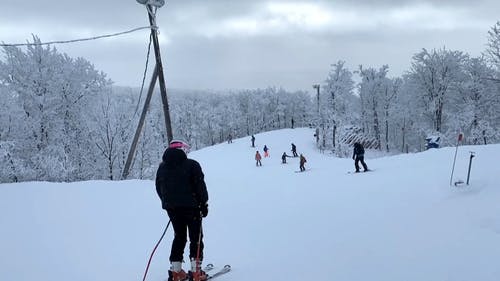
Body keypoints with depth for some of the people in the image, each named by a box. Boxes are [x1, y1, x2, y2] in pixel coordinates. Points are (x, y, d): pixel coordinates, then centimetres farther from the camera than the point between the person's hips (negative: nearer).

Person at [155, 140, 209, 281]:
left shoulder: (162, 167, 8)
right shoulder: (191, 165, -8)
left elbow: (159, 188, 12)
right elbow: (200, 185, -12)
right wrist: (204, 204, -4)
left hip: (171, 208, 5)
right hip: (190, 206, -5)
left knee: (179, 237, 17)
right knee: (196, 237, 5)